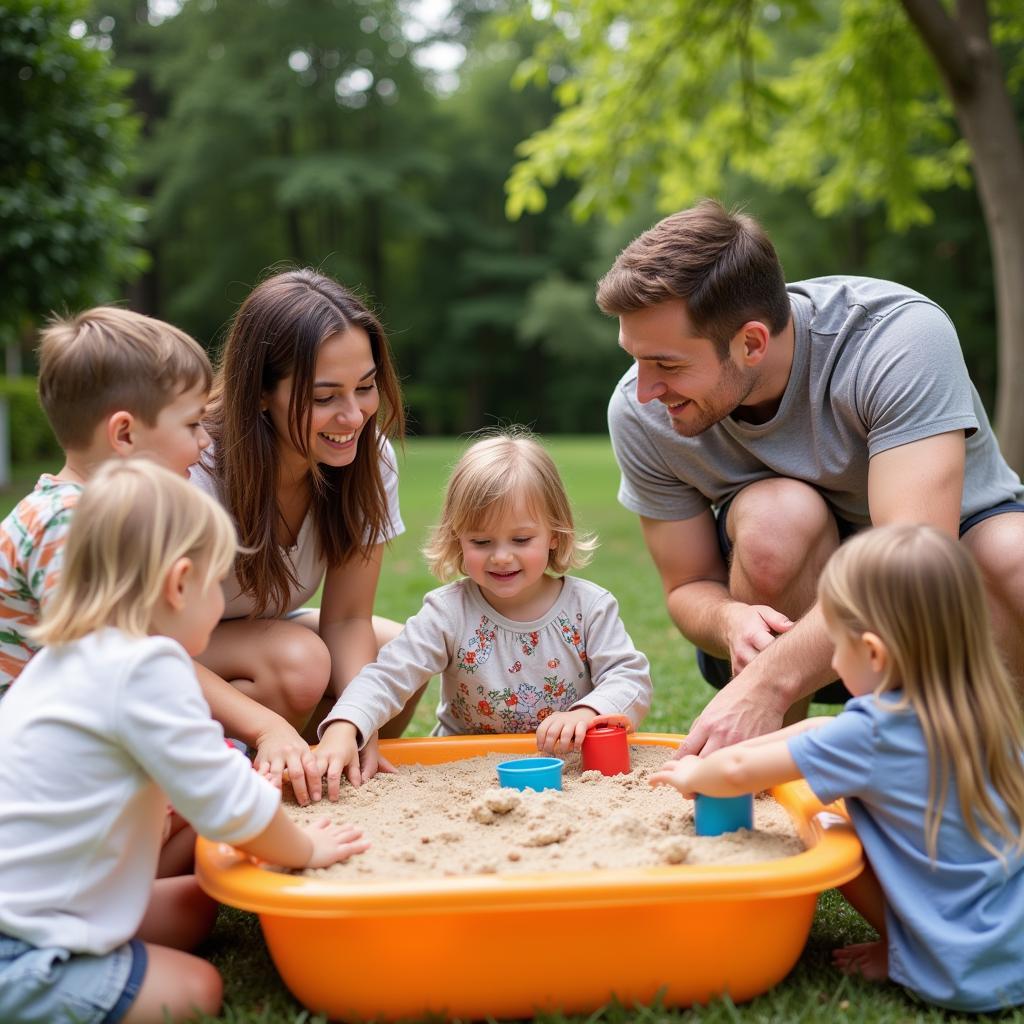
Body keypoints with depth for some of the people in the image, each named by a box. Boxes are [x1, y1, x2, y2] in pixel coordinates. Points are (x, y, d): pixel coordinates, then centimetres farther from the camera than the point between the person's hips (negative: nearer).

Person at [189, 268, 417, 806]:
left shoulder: (370, 457, -18)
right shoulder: (197, 468, -33)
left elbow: (347, 618, -14)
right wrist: (268, 727, -45)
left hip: (258, 633, 6)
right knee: (300, 662, -32)